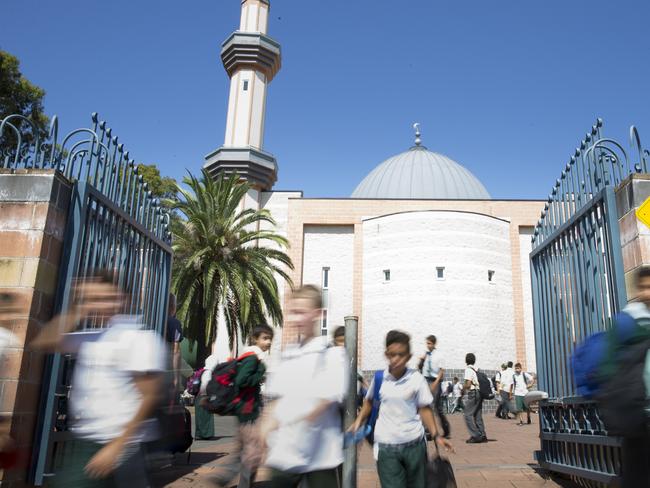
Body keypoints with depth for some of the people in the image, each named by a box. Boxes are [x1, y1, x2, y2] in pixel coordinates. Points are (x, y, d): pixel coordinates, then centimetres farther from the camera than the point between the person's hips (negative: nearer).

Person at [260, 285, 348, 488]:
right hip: (284, 454, 5)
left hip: (321, 457, -5)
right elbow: (276, 400, 12)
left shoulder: (332, 354, -9)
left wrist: (280, 422, -20)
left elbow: (324, 402, -16)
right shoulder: (288, 355, 9)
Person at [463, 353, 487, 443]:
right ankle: (482, 435, 10)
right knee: (478, 415, 12)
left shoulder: (468, 369, -10)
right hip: (479, 393, 8)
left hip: (472, 393, -8)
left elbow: (468, 384, -17)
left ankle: (475, 436, -10)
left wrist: (463, 388, 1)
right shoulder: (476, 369, 14)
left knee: (468, 415, -5)